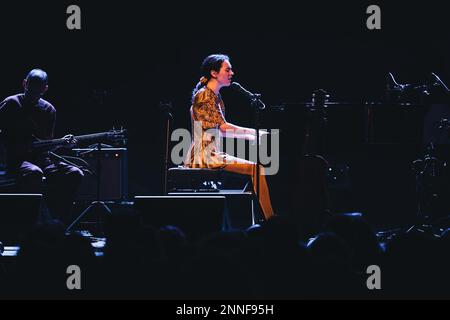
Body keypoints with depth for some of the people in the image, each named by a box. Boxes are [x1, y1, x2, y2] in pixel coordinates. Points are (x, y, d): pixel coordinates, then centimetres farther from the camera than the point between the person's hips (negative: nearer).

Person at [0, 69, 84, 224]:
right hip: (16, 159, -5)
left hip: (40, 157, 5)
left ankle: (58, 221, -14)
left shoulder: (49, 110, 14)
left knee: (75, 174, -18)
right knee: (34, 173, -40)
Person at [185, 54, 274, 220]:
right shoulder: (204, 95, -12)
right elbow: (224, 127, -18)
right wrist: (254, 132, -11)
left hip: (212, 153, 10)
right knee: (256, 169, -17)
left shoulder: (215, 96, 18)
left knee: (256, 168, 3)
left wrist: (249, 136, 10)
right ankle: (269, 218, -18)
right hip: (205, 155, -10)